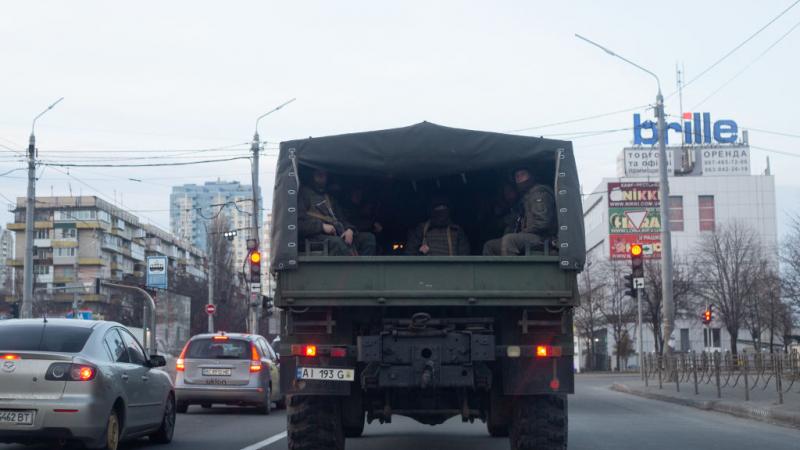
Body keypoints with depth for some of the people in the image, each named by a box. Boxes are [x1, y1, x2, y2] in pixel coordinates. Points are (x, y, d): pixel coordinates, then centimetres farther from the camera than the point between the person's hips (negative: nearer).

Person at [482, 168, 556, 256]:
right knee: (489, 246, 3)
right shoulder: (524, 197, 26)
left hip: (541, 237, -10)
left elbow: (542, 222, -16)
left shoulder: (539, 192, -3)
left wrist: (523, 232, -11)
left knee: (509, 239, -35)